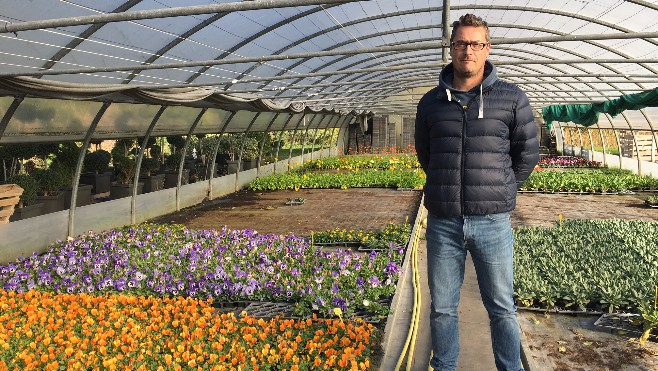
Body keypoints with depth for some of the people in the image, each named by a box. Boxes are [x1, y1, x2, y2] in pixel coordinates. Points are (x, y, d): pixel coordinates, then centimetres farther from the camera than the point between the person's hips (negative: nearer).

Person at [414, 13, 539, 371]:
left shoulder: (512, 99, 0)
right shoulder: (431, 102, 5)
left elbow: (527, 154, 9)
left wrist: (499, 192, 10)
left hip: (492, 222, -1)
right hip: (442, 223, 2)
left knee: (502, 309, 10)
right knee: (442, 308, 12)